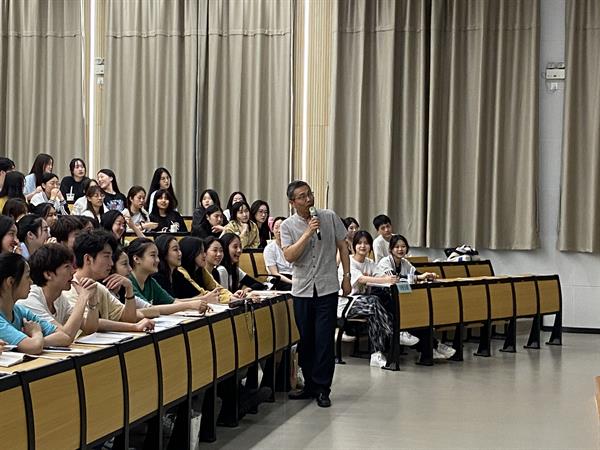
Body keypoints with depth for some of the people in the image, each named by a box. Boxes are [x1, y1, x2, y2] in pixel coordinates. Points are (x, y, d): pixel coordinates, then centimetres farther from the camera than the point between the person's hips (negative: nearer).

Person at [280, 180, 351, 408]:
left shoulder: (329, 217, 0)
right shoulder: (288, 225, -2)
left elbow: (342, 246, 8)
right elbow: (289, 256, -14)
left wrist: (346, 276, 4)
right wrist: (308, 232, -19)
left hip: (327, 288, -1)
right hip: (302, 289, 1)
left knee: (324, 340, -3)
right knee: (305, 340, 10)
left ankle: (323, 388, 5)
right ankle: (310, 385, 22)